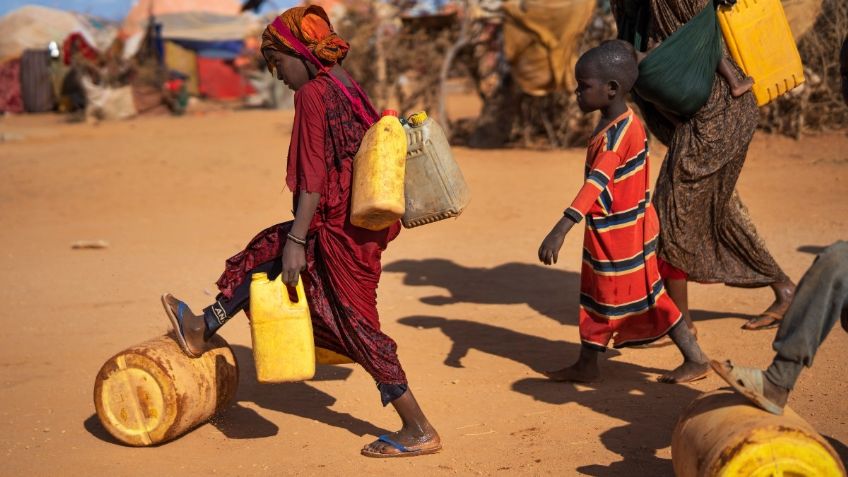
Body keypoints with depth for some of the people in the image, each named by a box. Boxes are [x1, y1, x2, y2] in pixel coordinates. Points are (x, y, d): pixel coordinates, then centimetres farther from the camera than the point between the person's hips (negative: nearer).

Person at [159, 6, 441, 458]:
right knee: (267, 251, 21)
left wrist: (297, 240, -17)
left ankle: (419, 429, 7)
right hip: (364, 219, 9)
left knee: (355, 324, 0)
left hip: (340, 228, -9)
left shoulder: (312, 93, -15)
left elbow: (312, 176, -19)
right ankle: (202, 328, 36)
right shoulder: (348, 88, 10)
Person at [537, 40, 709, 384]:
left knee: (647, 297, 3)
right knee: (597, 295, 17)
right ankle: (587, 364, 28)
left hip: (623, 234, -10)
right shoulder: (618, 123, 3)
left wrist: (560, 231, -46)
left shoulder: (617, 134, -28)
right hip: (606, 233, 10)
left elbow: (596, 184, -39)